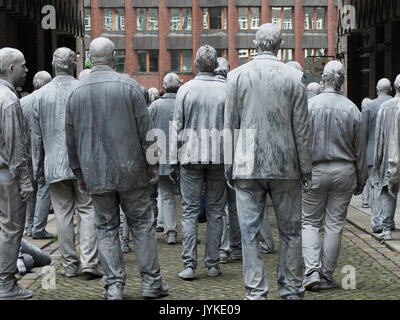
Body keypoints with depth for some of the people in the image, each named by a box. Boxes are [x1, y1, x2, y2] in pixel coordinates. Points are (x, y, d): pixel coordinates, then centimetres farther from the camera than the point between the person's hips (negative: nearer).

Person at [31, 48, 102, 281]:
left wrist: (39, 169, 13)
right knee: (88, 210, 3)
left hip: (54, 164, 2)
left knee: (63, 214, 7)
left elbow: (37, 136, 6)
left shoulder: (41, 95, 3)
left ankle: (70, 265, 12)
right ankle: (89, 262, -5)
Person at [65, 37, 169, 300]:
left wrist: (79, 173, 18)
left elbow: (71, 139, 10)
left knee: (106, 227, 9)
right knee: (142, 223, 7)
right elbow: (145, 130, -6)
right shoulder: (128, 85, -7)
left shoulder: (76, 93, 4)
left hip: (95, 173, 3)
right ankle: (151, 282, 11)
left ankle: (114, 285, 8)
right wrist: (152, 164, 2)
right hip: (129, 169, -2)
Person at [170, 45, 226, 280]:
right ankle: (213, 263, 9)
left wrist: (174, 161, 5)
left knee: (190, 211, 2)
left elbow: (177, 127, 0)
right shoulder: (226, 90, 1)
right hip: (219, 157, 1)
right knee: (215, 210, 7)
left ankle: (190, 264, -3)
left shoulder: (186, 89, -1)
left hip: (191, 156, -1)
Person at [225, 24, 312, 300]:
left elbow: (230, 125, 2)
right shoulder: (294, 77, -1)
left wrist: (229, 165, 8)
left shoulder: (238, 75, 0)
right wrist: (306, 169, 6)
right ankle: (292, 290, 16)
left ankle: (256, 292, 4)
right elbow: (302, 129, 0)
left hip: (248, 166, 0)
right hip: (286, 165, 0)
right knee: (291, 231, 11)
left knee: (250, 231, 4)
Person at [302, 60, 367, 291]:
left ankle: (312, 271, -7)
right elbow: (360, 149, 4)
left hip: (315, 171, -1)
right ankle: (327, 276, 12)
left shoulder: (310, 105, -7)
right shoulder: (352, 110, -2)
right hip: (344, 172, 1)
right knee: (335, 225, 7)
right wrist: (361, 180, 13)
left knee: (310, 223, 8)